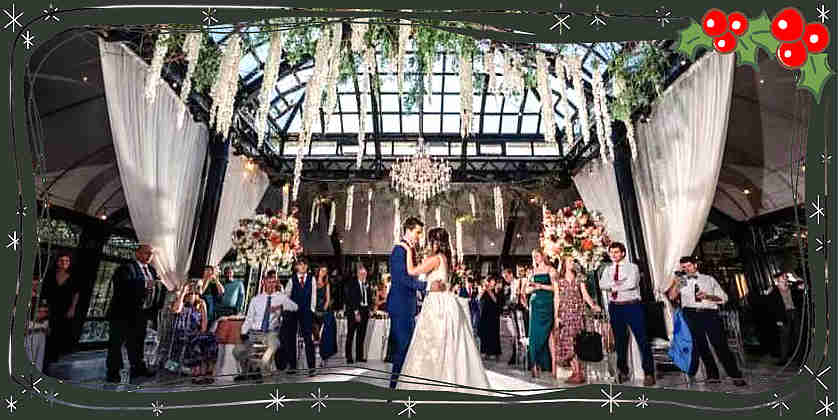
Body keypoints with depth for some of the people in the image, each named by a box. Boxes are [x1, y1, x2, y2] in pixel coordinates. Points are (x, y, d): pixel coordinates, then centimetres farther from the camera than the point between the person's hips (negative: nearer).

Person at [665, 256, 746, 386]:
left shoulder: (709, 279, 18)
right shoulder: (681, 281, 17)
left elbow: (723, 298, 12)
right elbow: (671, 296, 2)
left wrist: (707, 296, -6)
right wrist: (675, 283, -13)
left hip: (710, 313, -1)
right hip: (691, 314, 1)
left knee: (720, 344, -8)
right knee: (701, 346, -2)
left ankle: (736, 376, 0)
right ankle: (712, 375, 5)